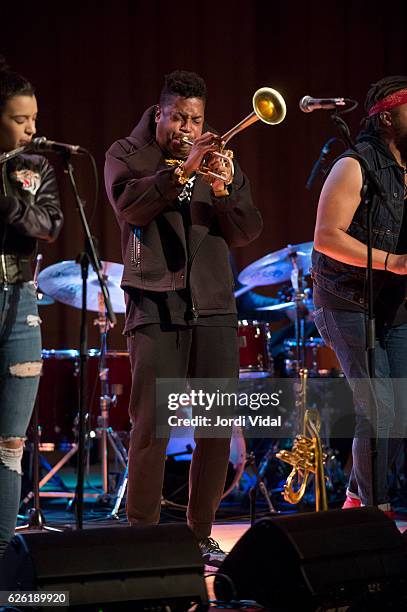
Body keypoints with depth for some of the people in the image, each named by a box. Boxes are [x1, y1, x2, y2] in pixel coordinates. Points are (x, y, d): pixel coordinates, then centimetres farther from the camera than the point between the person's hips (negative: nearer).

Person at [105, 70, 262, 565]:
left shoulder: (218, 160, 15)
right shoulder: (127, 154, 7)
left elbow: (247, 233, 6)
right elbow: (130, 206, -13)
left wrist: (222, 188, -11)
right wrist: (182, 170, -21)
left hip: (214, 309, 4)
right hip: (155, 309, -4)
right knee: (151, 425, -8)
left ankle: (201, 533, 13)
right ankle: (141, 533, -2)